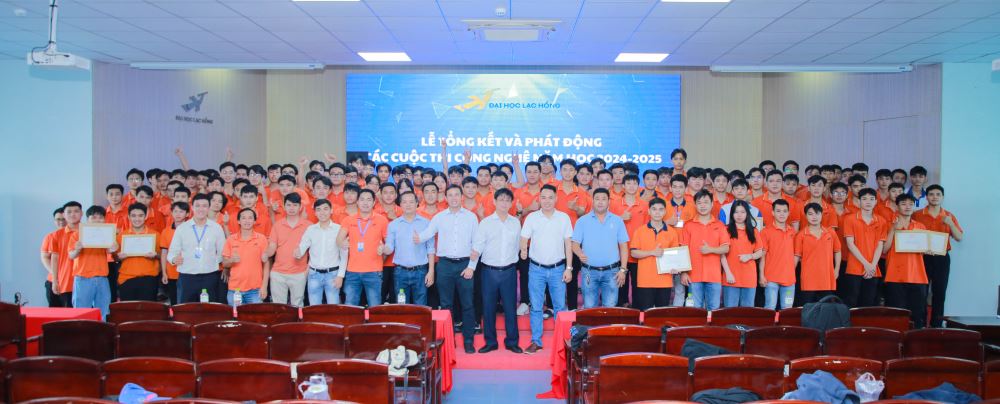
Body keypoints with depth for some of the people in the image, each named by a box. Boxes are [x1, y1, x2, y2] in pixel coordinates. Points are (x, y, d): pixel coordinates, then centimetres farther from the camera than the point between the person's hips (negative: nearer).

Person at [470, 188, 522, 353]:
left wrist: (513, 262, 7)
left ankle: (512, 342, 14)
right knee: (488, 308, 5)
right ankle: (490, 342, 15)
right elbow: (477, 246, -8)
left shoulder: (515, 223, 7)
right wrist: (471, 266, -19)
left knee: (510, 307, 4)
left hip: (509, 271, 1)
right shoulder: (485, 223, 0)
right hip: (489, 270, -1)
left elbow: (517, 245, 12)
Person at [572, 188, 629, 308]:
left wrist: (622, 269, 0)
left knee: (610, 308, 2)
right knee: (589, 308, 3)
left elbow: (623, 246, 7)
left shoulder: (617, 221, 6)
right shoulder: (582, 221, 3)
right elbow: (575, 244, 0)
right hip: (589, 271, 0)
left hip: (611, 271, 1)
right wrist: (580, 254, -23)